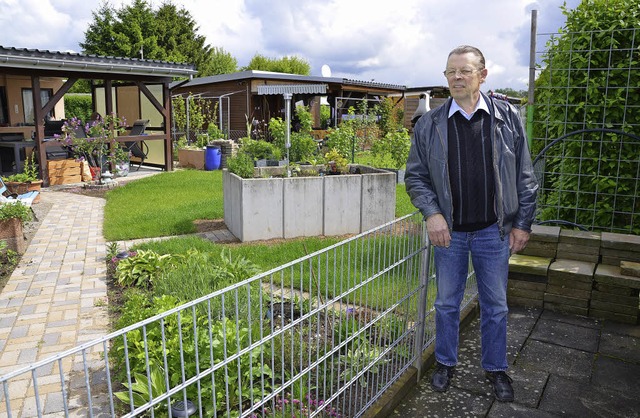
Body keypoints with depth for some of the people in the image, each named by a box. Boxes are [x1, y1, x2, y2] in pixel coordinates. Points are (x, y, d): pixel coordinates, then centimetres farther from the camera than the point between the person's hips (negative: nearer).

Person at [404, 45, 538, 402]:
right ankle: (446, 362, 36)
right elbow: (415, 176, 2)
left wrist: (523, 223, 0)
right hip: (449, 232, 0)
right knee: (447, 303, 14)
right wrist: (432, 213, -12)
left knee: (496, 305, 13)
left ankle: (496, 368, 35)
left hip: (494, 231, 0)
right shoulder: (429, 124, -2)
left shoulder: (508, 117, -2)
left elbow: (524, 177, 2)